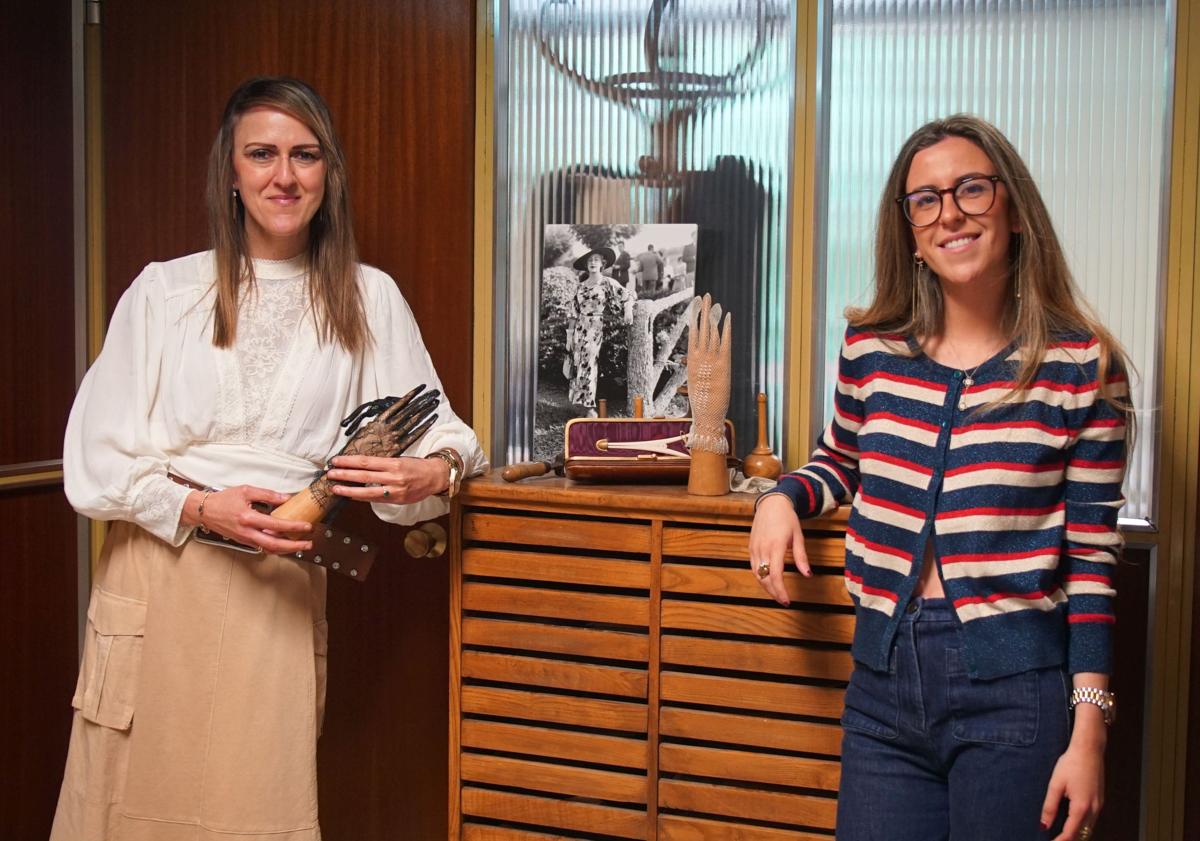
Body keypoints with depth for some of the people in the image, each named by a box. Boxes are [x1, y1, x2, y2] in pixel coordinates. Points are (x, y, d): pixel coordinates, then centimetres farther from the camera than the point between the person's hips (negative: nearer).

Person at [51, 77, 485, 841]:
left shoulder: (369, 299, 6)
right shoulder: (164, 291, 3)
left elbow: (436, 426, 6)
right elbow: (95, 458, 1)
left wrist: (436, 471, -17)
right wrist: (201, 508, -15)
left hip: (280, 589, 0)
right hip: (157, 581, 0)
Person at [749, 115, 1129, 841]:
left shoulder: (1081, 366, -6)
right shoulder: (871, 350, 3)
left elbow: (1092, 557, -5)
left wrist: (1089, 732, -8)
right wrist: (784, 498, 0)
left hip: (1012, 682, -3)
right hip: (883, 679, 3)